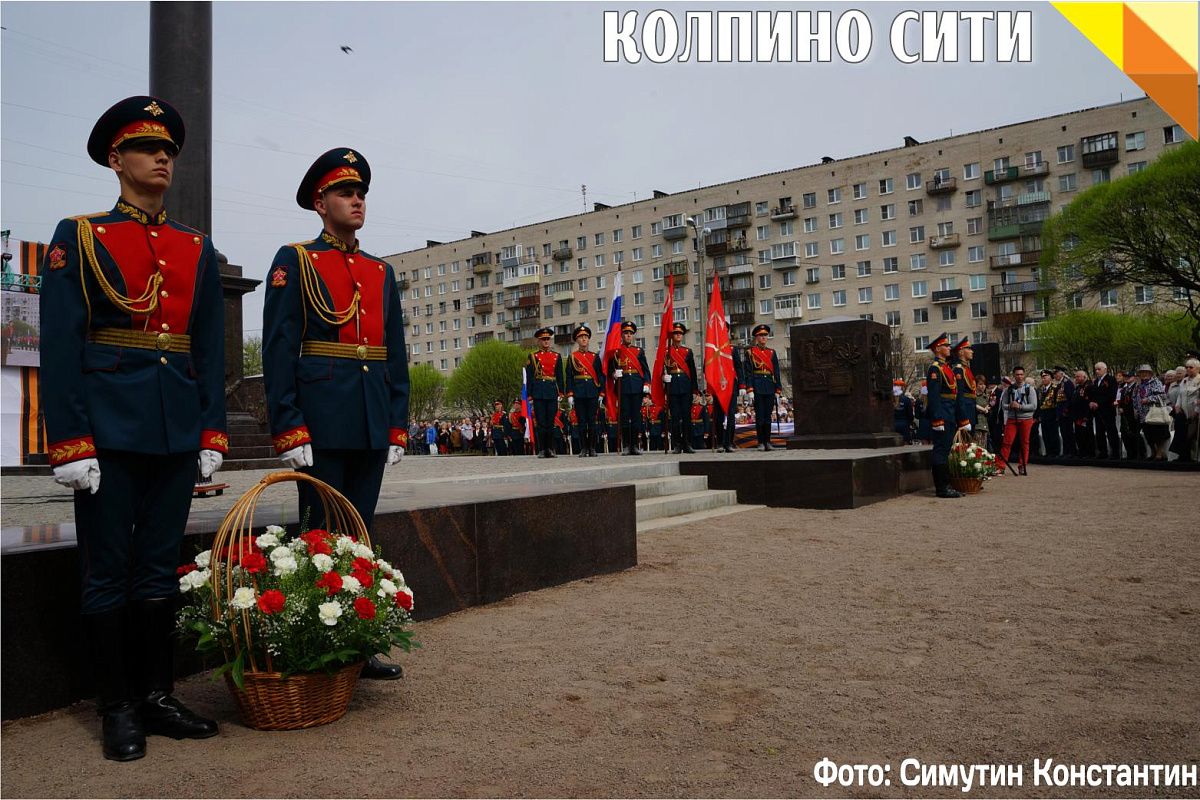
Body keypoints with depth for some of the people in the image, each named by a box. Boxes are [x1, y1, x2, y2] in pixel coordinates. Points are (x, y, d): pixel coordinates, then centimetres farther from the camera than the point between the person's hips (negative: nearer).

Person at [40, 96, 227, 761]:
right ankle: (118, 710, 16)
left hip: (177, 431, 4)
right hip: (109, 427, -3)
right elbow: (59, 346, -4)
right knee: (107, 570, 4)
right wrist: (70, 442, -12)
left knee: (160, 567, 10)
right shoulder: (79, 238, 3)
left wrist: (212, 431, 5)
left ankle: (158, 697, 21)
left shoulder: (198, 249, 13)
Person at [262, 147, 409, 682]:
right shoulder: (294, 262, 1)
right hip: (322, 425, -5)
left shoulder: (381, 272, 16)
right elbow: (278, 351, -7)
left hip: (372, 427, 5)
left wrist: (397, 429, 9)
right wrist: (289, 431, -14)